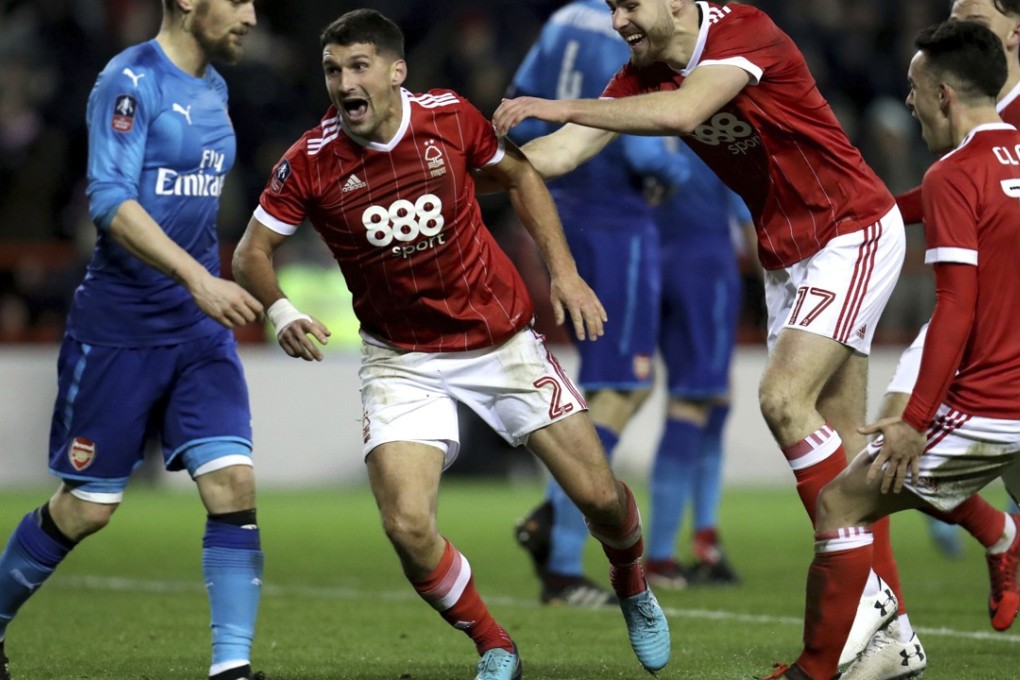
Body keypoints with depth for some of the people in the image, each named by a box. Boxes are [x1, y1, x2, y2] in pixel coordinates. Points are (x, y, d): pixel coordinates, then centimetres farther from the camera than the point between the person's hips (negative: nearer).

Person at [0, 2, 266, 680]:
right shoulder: (130, 82, -14)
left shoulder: (212, 88, 10)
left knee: (233, 484, -10)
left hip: (199, 330, 6)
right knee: (86, 508, 3)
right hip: (118, 333, -6)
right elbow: (110, 200, -25)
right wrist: (198, 278, -33)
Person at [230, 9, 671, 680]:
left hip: (502, 337, 1)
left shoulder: (449, 117, -12)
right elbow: (252, 251, -5)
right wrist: (279, 309, -25)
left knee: (599, 496, 1)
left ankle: (633, 590, 37)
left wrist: (564, 270, -2)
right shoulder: (310, 163, -15)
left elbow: (521, 176, 6)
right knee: (407, 525, -19)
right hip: (402, 360, -1)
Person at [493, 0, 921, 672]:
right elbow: (564, 152, -3)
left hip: (855, 233, -8)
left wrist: (565, 106, -38)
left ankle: (861, 588, -12)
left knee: (784, 397, -21)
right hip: (787, 253, 8)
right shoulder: (645, 74, 0)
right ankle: (892, 632, 9)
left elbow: (682, 112, -40)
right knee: (839, 438, 6)